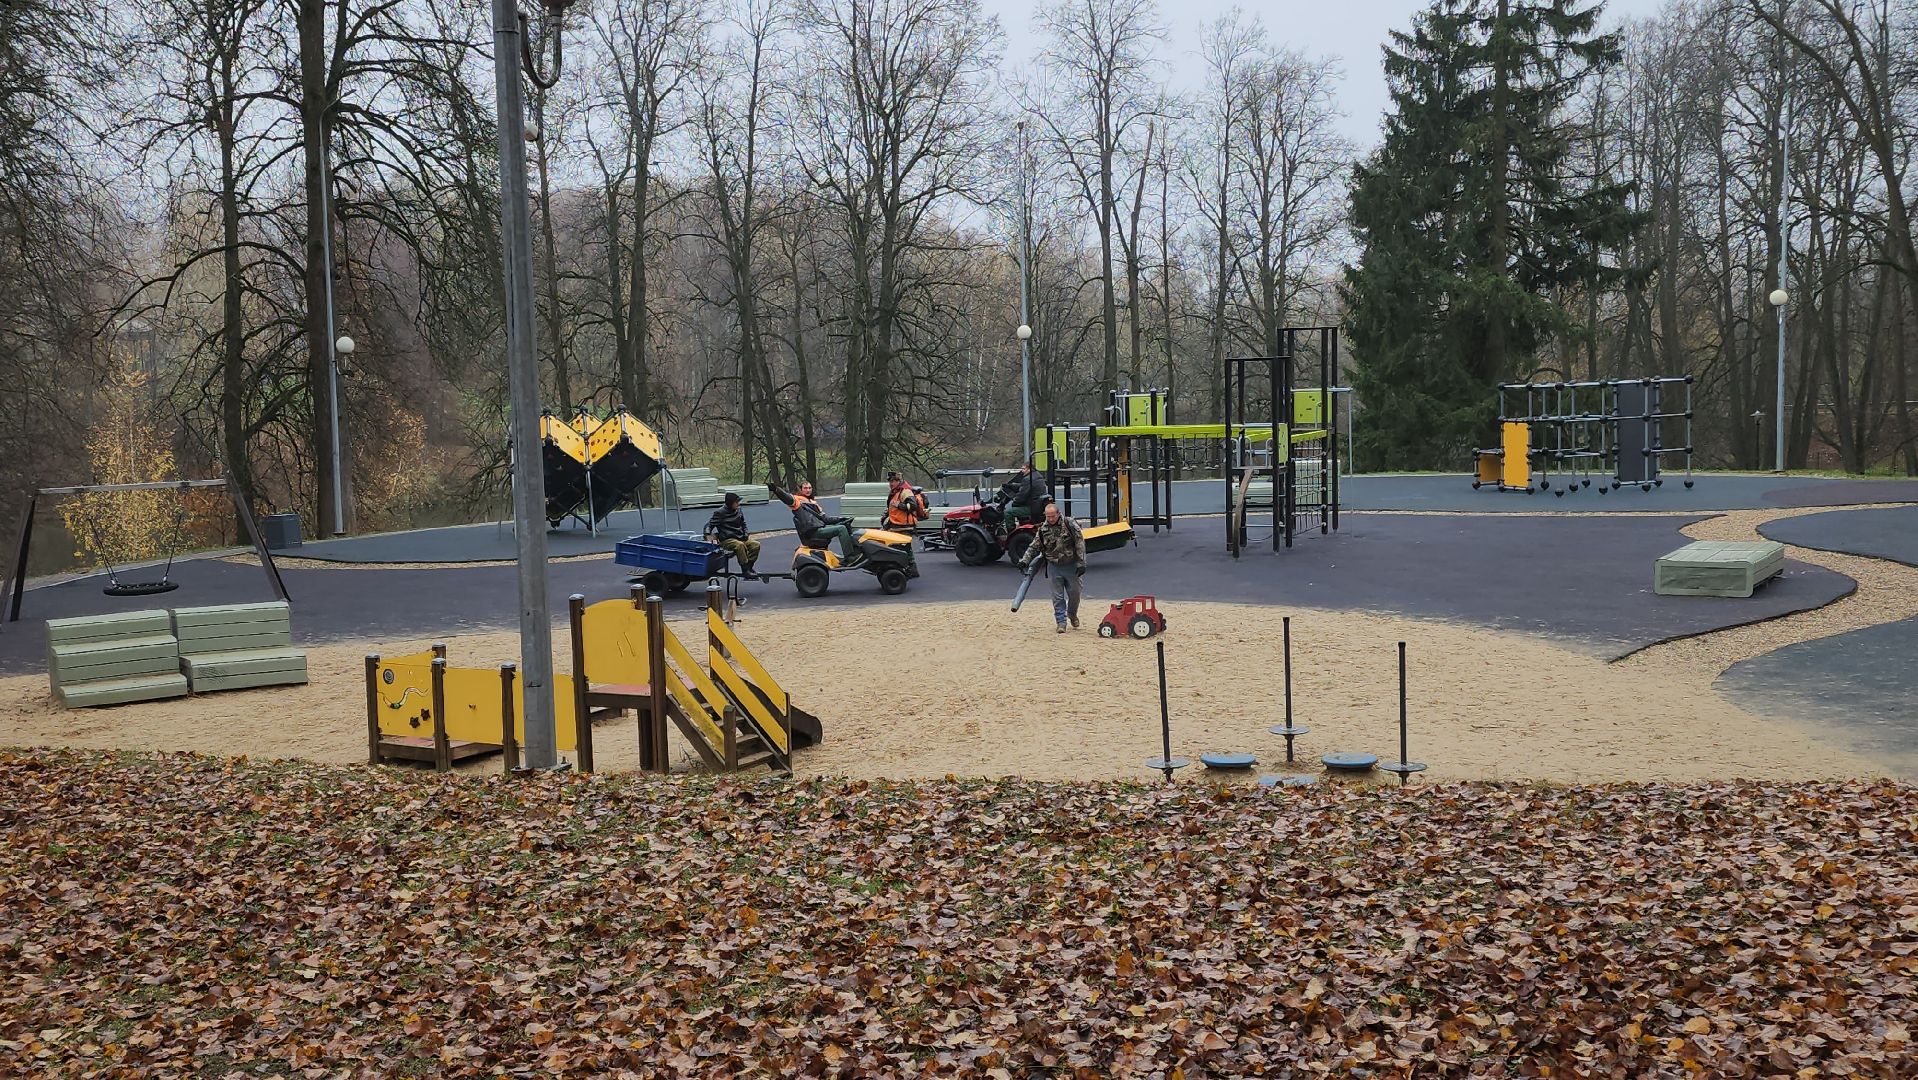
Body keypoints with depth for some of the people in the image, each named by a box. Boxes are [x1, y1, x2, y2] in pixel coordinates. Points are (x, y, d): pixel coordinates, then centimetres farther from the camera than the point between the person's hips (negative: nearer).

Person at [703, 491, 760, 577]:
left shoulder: (739, 511, 13)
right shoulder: (720, 513, -4)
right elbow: (710, 525, -3)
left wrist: (747, 535, 9)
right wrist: (708, 535, -23)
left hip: (740, 538, 6)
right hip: (727, 540, -6)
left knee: (756, 544, -16)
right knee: (740, 545, -36)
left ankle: (749, 567, -7)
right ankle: (745, 570, -31)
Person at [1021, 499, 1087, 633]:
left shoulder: (1069, 524, -9)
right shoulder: (1043, 529, 1)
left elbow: (1080, 543, -9)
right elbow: (1034, 547, 9)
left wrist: (1081, 563, -13)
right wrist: (1025, 561, -4)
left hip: (1071, 566, -2)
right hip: (1054, 567, 2)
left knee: (1074, 593, 9)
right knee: (1058, 596, 2)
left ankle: (1072, 615, 35)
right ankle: (1061, 622, 9)